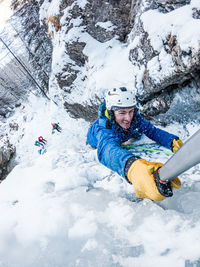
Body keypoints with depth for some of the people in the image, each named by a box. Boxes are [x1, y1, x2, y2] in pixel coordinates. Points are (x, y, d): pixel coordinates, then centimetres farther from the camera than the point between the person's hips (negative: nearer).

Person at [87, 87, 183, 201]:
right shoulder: (102, 128, -49)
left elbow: (152, 131, -29)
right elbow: (108, 149, -69)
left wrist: (174, 142, -53)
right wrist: (132, 166, -92)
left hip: (123, 144, 2)